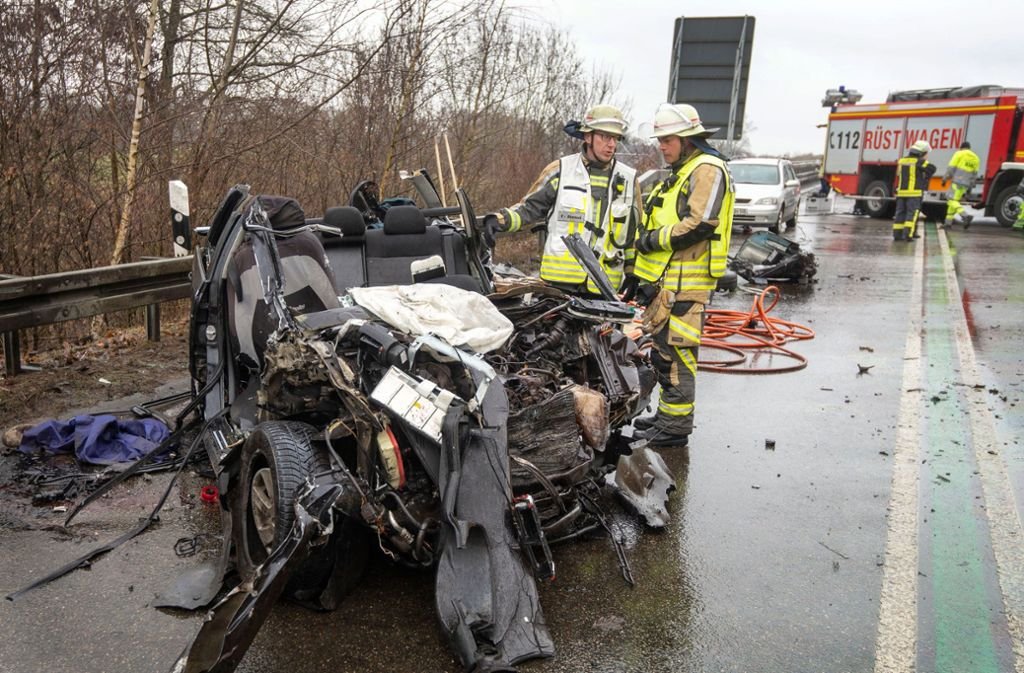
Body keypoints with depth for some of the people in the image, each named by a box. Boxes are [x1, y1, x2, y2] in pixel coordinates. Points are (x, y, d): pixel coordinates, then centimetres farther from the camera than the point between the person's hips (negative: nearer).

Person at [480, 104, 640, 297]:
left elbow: (634, 231, 17)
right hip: (560, 282, -2)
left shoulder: (628, 178, 9)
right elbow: (530, 207, 5)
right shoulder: (560, 170, 1)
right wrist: (500, 219, -13)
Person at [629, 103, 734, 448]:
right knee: (661, 351, 16)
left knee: (675, 353, -8)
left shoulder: (707, 169, -10)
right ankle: (667, 416, 27)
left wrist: (655, 239, -13)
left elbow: (700, 224, -22)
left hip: (686, 282, -11)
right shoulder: (679, 173, 23)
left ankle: (675, 427, -1)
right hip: (667, 279, 11)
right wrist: (645, 276, 21)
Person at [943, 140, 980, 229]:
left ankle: (966, 216, -31)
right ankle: (948, 222, 17)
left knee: (952, 200, -10)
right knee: (953, 200, 16)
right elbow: (974, 174, 15)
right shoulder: (975, 158, 16)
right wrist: (970, 187, 19)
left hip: (957, 181, -7)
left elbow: (951, 168, -8)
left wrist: (945, 178, -1)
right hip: (966, 184, 7)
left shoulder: (959, 154, -2)